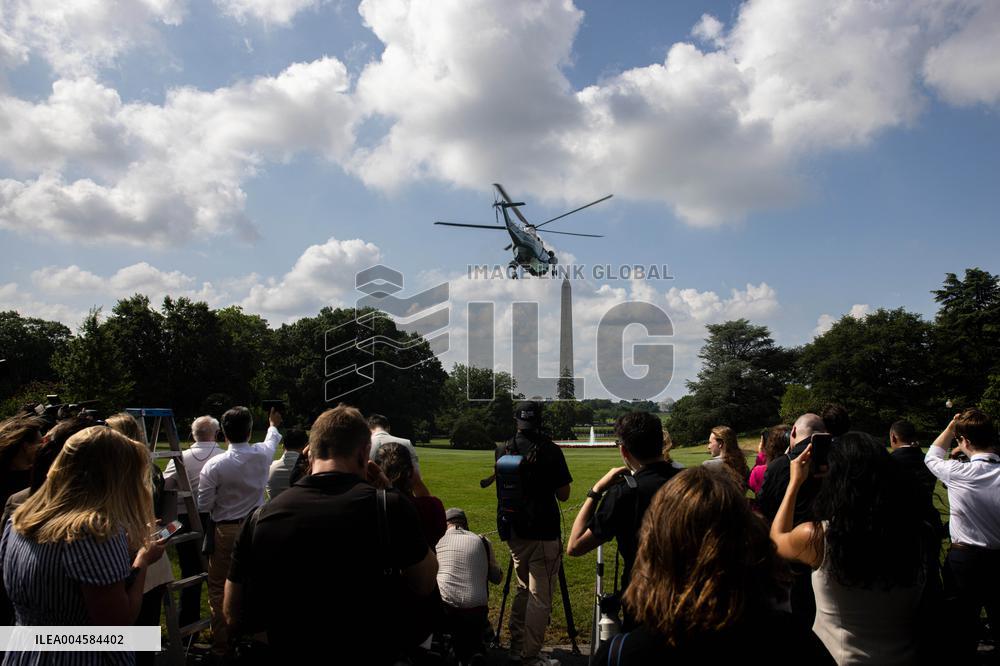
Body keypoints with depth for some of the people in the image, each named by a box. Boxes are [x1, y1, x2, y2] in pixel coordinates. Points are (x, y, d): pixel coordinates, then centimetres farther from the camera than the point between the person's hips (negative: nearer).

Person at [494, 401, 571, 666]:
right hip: (543, 534, -6)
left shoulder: (502, 451, 1)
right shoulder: (550, 451, -13)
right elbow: (563, 494, -6)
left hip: (513, 532, 6)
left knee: (523, 589, 21)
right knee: (540, 597, 3)